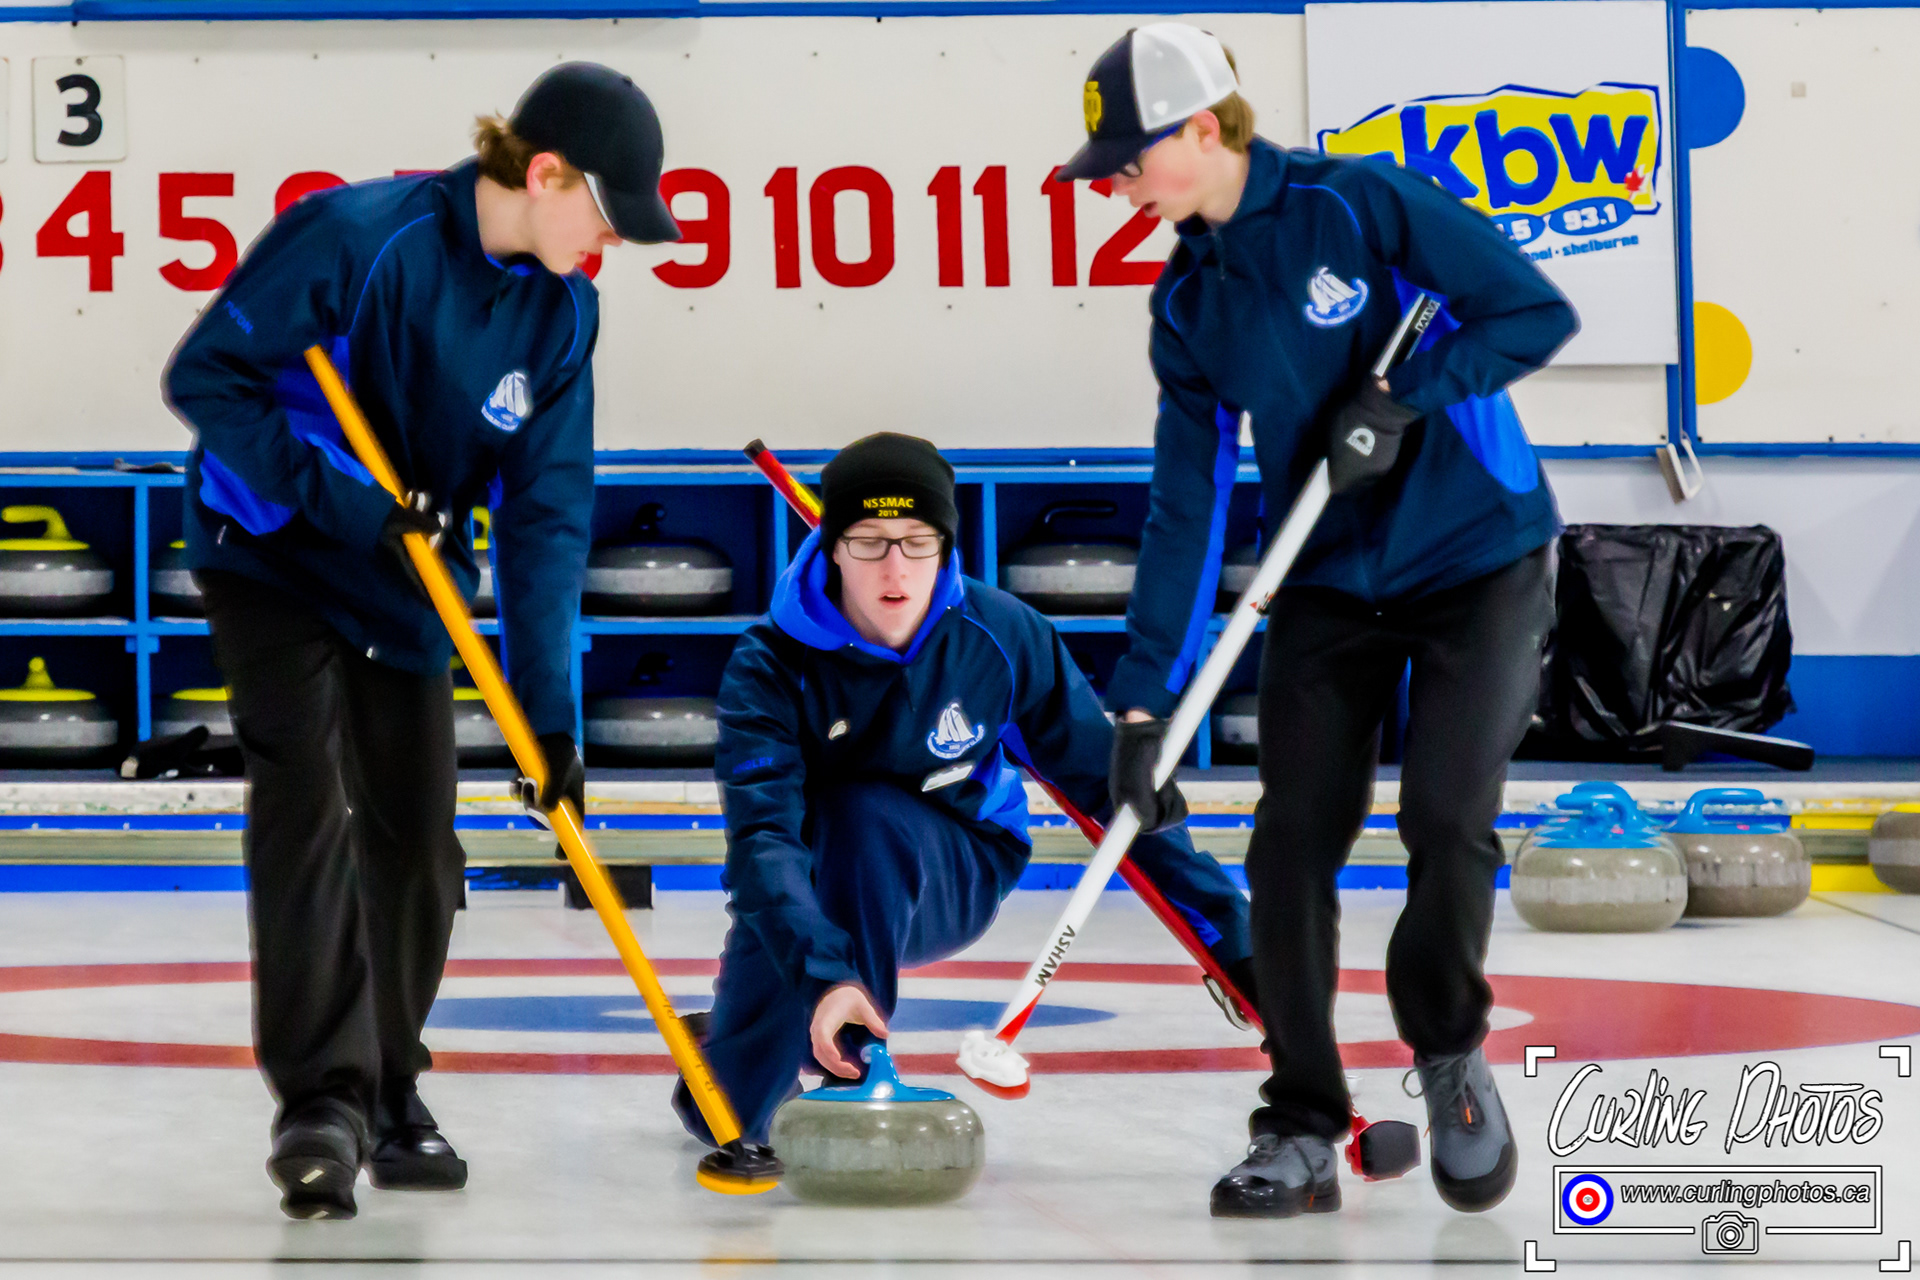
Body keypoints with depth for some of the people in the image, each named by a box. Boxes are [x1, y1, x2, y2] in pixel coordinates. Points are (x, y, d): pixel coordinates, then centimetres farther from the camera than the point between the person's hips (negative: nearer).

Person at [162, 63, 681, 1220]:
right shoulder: (357, 236, -24)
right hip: (274, 554, -6)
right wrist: (338, 494, -29)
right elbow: (205, 375, -21)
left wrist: (550, 706, -13)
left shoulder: (561, 311, -7)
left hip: (406, 583, 6)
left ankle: (388, 1088, 24)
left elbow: (548, 514, -7)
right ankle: (321, 1100, -24)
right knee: (311, 797, -21)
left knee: (418, 841, 5)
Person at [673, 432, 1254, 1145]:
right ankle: (734, 1034, 24)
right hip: (805, 897, 0)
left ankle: (852, 1067, -25)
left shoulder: (1002, 637, -18)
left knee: (865, 815, -35)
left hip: (955, 879, 0)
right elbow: (762, 837, -36)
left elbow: (1107, 781, -9)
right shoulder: (772, 665, -24)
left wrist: (1228, 934, -10)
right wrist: (825, 974, -53)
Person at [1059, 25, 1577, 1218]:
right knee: (1294, 840, -5)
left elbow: (1538, 310, -14)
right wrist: (1144, 700, -4)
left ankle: (1451, 1050, 12)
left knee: (1446, 816, -16)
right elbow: (1185, 504, 1)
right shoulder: (1189, 302, 1)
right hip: (1330, 580, 5)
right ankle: (1302, 1133, 6)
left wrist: (1403, 396, -25)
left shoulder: (1362, 203, -15)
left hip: (1478, 560, -5)